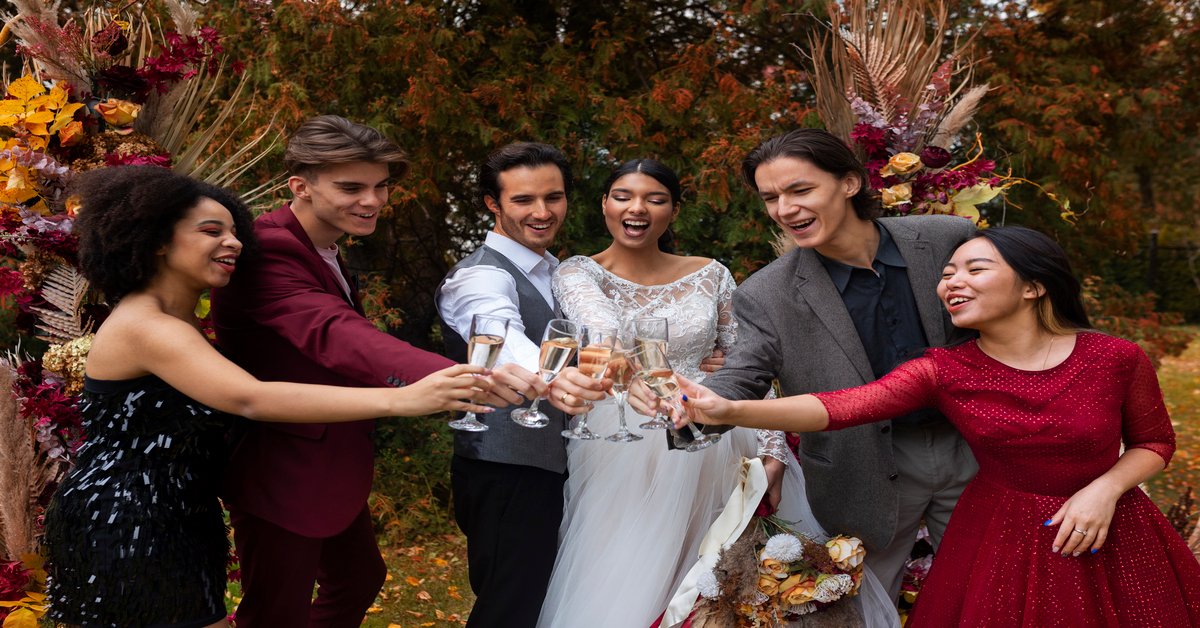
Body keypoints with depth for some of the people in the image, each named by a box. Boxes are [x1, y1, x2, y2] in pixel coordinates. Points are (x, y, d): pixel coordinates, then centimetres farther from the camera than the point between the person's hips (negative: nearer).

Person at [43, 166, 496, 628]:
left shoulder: (177, 322, 11)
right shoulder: (143, 326, -23)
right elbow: (252, 399, -37)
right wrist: (400, 400, -43)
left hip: (160, 527, 10)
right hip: (125, 534, -10)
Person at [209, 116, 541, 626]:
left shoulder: (327, 249, 8)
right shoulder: (266, 251, -26)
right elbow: (337, 336, -43)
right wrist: (457, 378, -57)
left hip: (334, 466, 10)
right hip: (283, 474, -10)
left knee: (359, 578, 24)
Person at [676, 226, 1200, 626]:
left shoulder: (1117, 360, -12)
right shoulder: (943, 372, -12)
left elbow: (1154, 442, 4)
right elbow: (841, 406, -26)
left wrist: (1107, 488, -17)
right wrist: (731, 411, -39)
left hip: (1107, 538, 0)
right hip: (1000, 541, 0)